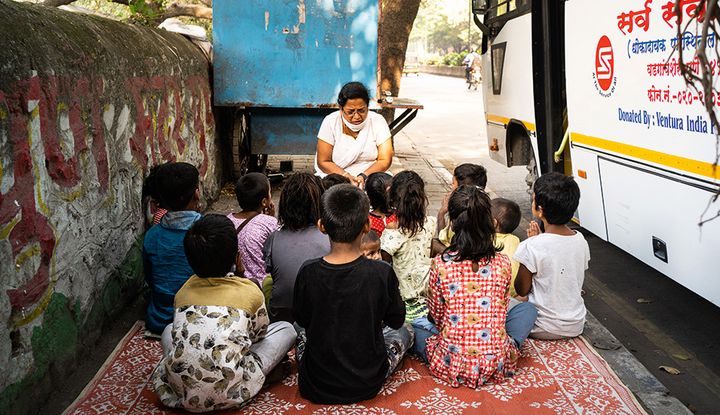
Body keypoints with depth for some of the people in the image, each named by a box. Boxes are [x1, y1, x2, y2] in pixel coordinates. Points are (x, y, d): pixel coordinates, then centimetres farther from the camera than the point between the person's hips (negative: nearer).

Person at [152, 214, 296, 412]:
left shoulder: (184, 292, 8)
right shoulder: (249, 291, 0)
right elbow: (261, 331, 19)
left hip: (182, 392, 3)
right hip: (228, 394, -3)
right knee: (286, 329, 13)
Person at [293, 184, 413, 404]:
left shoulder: (308, 272, -18)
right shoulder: (382, 273, -22)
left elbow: (302, 319, 0)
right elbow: (396, 321, -4)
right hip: (367, 386, -2)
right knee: (404, 331, 25)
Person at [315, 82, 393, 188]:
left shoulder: (378, 121, -2)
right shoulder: (330, 122, -4)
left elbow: (385, 160, -3)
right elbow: (323, 162, -3)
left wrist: (364, 176, -20)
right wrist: (346, 176, -19)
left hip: (371, 178, 1)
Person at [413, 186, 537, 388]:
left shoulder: (441, 264, -11)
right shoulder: (502, 263, -6)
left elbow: (437, 314, 2)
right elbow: (502, 311, 9)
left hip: (451, 365, -1)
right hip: (497, 364, 1)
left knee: (417, 322, 27)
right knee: (528, 308, 24)